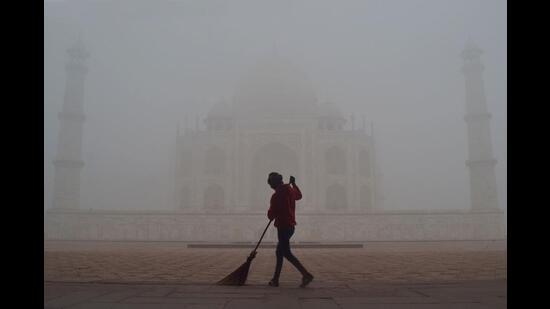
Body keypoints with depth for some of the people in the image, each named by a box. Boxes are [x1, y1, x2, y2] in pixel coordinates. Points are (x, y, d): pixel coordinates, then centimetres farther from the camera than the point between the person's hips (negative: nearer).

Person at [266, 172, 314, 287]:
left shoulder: (276, 196, -17)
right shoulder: (291, 190, 7)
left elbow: (271, 215, -13)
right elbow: (299, 195, 31)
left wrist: (273, 216, 9)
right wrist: (294, 184, 38)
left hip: (283, 227, -9)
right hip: (291, 225, 9)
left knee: (287, 253, -5)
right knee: (279, 252, 14)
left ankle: (306, 275, -12)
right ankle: (275, 280, 19)